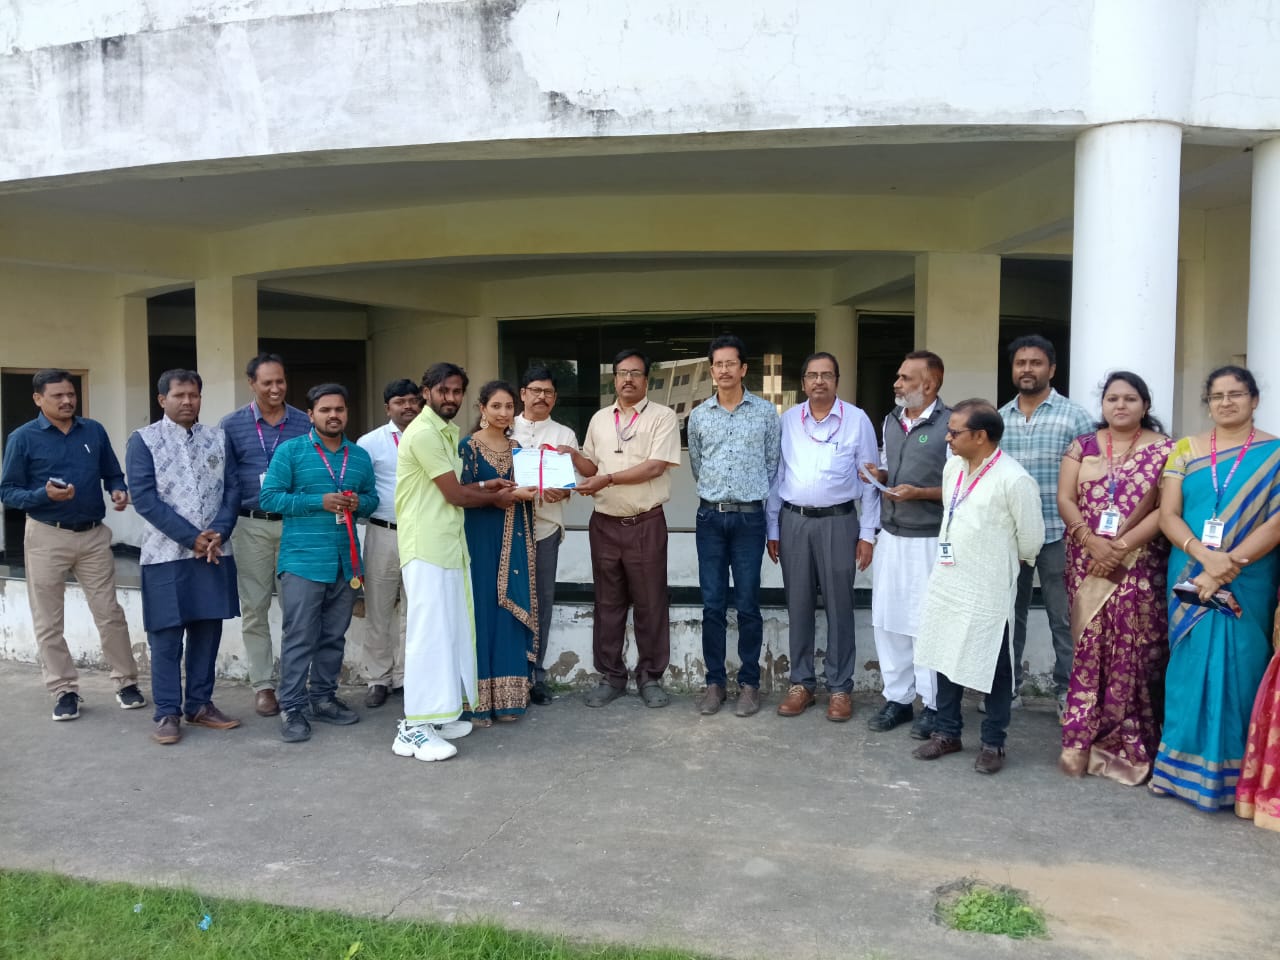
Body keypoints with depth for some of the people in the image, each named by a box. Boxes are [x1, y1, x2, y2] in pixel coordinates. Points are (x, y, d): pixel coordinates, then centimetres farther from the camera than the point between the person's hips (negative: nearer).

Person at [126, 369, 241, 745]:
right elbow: (144, 498, -9)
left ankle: (200, 704, 21)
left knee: (208, 630, 9)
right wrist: (192, 538, -14)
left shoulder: (218, 438, 9)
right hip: (166, 554, -3)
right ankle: (167, 713, 11)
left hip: (215, 553, 3)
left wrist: (218, 533, -11)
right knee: (166, 636, 2)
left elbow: (232, 489, 6)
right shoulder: (143, 440, -1)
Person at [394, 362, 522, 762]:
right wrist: (496, 498, 2)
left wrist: (485, 486, 6)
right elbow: (454, 495, -13)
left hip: (449, 544, 10)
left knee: (450, 630, 11)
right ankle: (414, 728, -2)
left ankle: (437, 713, 20)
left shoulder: (447, 431, 17)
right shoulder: (423, 433, -14)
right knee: (430, 631, -8)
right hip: (427, 547, -10)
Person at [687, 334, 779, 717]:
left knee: (748, 605, 2)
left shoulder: (766, 412, 1)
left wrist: (754, 498, 9)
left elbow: (772, 464, 7)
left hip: (749, 517, -2)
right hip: (710, 517, 2)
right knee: (712, 604, 5)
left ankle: (749, 683, 13)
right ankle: (715, 682, 15)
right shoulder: (698, 415, 7)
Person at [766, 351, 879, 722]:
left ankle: (840, 688, 14)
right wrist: (772, 529, 8)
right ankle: (801, 683, 20)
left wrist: (867, 534, -1)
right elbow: (776, 476, 9)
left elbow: (869, 480, 1)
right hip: (793, 521, 2)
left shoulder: (857, 420, 0)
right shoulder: (787, 420, 6)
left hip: (838, 522, -2)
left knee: (839, 606, 3)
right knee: (798, 605, 8)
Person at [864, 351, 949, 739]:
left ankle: (933, 706, 16)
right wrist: (879, 474, 1)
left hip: (929, 540, -7)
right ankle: (897, 699, 24)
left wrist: (920, 493, -20)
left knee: (927, 623, 1)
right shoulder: (891, 421, 11)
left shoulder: (949, 425, -11)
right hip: (890, 536, 7)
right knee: (887, 619, 11)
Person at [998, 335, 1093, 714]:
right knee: (1008, 613, 13)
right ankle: (1007, 685, 26)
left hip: (1057, 533, -3)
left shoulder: (1074, 416, -3)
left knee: (1063, 617, 5)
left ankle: (1068, 690, 19)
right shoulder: (998, 418, 8)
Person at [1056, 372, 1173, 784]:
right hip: (1087, 563, 2)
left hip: (1138, 566, -2)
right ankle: (1080, 742, 11)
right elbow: (1064, 499, 1)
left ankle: (1130, 747, 9)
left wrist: (1121, 547, -15)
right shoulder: (1083, 446, 9)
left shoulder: (1163, 450, 2)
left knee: (1132, 654, -2)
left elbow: (1166, 509, -6)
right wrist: (1092, 542, -13)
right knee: (1087, 649, 3)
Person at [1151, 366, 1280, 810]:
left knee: (1237, 668, 0)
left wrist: (1228, 567, -17)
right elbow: (1168, 514, 0)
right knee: (1190, 665, 5)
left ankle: (1227, 775, 12)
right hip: (1190, 578, 2)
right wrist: (1205, 556, -16)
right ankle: (1184, 765, 15)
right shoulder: (1186, 449, 7)